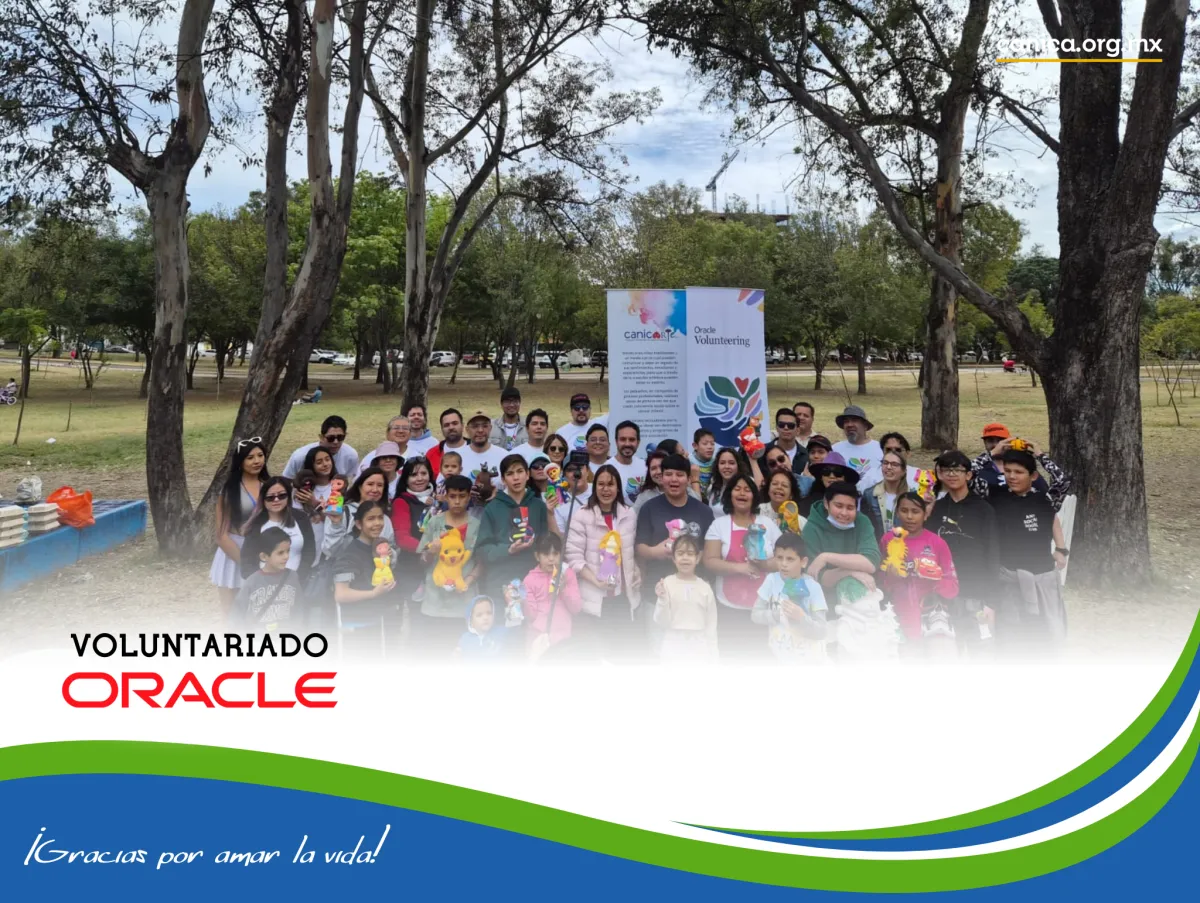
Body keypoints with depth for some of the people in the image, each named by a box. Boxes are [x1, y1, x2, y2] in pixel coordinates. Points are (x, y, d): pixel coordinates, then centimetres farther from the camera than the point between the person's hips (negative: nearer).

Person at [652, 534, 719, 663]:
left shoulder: (705, 588, 1)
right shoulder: (667, 584, -7)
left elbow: (711, 625, 7)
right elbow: (662, 623, -4)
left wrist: (713, 655, 5)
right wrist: (662, 600, -20)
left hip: (699, 651, 2)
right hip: (673, 651, -2)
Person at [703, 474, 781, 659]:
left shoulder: (768, 524, 8)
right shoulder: (719, 524, 2)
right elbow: (710, 562, -5)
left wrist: (766, 565, -14)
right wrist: (740, 568, -17)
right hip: (730, 607, -1)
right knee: (731, 654, 0)